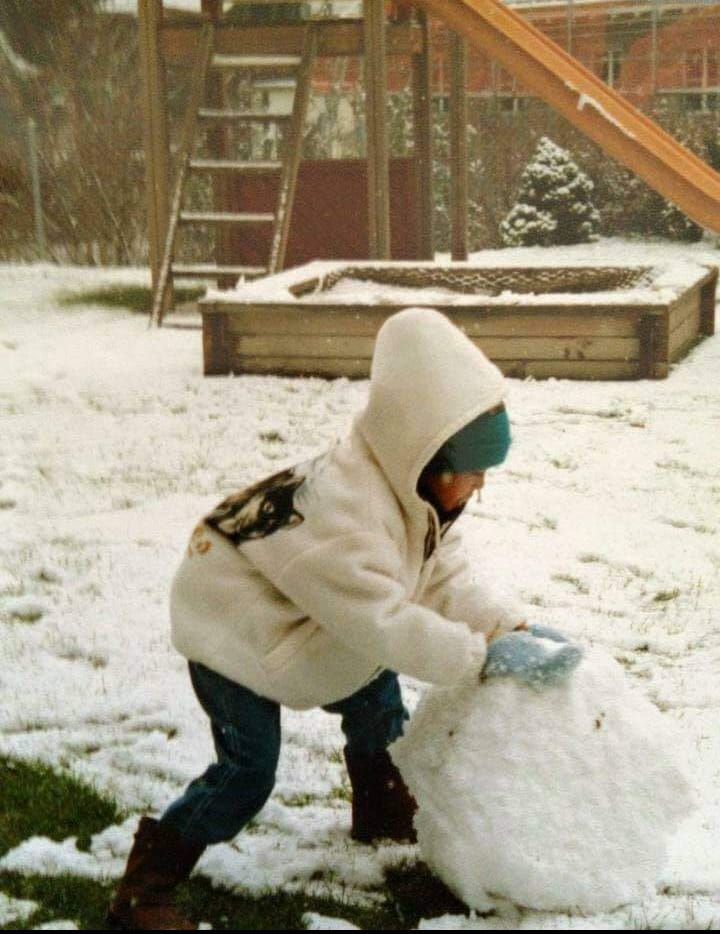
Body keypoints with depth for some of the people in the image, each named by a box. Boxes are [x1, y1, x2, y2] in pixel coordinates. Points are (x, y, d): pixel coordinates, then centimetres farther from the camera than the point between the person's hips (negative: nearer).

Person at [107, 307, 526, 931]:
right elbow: (385, 622, -40)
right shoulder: (343, 512, -39)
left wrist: (504, 626, -17)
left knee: (378, 703, 14)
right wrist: (476, 654, -35)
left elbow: (446, 578, -3)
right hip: (233, 631, -9)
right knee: (248, 774, -13)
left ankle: (383, 811, 39)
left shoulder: (413, 494, -8)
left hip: (296, 632, 9)